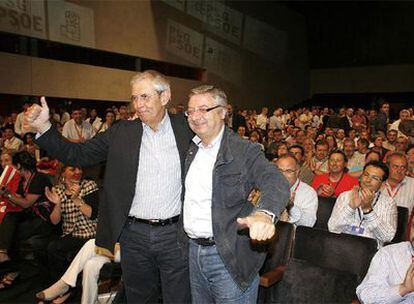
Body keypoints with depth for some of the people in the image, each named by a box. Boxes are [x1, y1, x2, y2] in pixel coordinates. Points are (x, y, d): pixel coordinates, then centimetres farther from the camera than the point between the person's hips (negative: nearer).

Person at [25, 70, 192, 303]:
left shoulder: (186, 127, -1)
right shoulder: (122, 132, 1)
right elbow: (78, 155, 1)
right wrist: (43, 127, -9)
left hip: (175, 234, -1)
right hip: (134, 235, 2)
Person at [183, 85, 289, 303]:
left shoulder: (245, 151, -13)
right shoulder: (190, 149, 7)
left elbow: (277, 182, -28)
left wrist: (264, 213, -46)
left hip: (229, 256, -6)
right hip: (194, 251, 6)